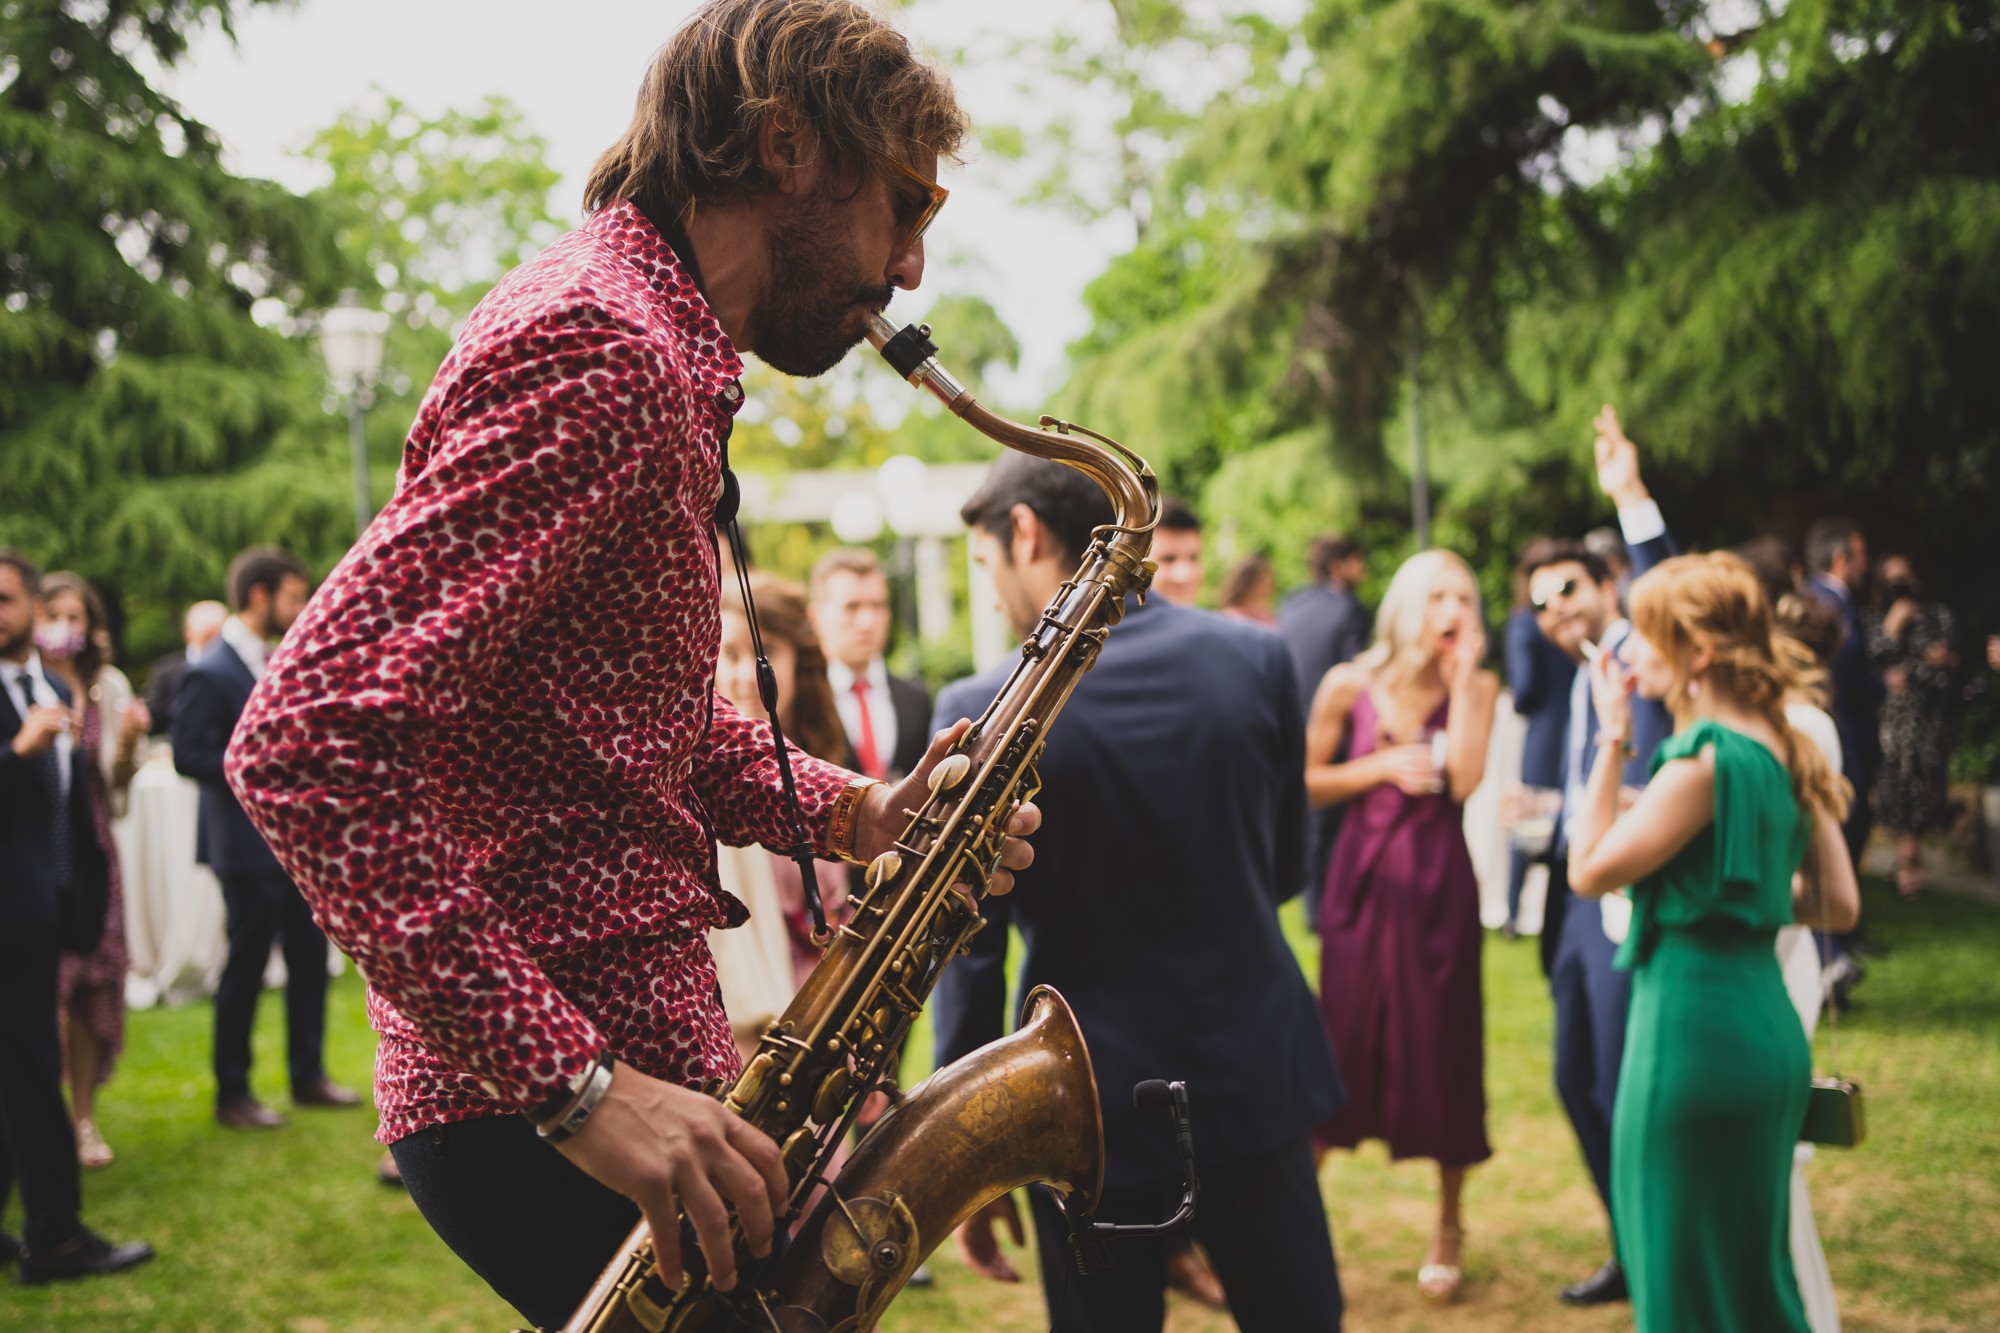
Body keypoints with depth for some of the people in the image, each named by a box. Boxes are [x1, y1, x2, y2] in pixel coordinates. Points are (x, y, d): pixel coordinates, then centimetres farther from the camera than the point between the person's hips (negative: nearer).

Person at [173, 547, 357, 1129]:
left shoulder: (277, 662, 13)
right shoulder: (210, 675, -14)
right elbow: (189, 756, -20)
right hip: (249, 845, -8)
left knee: (311, 956, 13)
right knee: (245, 970, 2)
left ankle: (308, 1075, 27)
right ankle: (232, 1095, 14)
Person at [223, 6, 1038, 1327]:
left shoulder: (654, 355, 14)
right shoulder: (597, 358, -19)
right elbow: (307, 746, -27)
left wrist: (852, 812, 5)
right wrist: (573, 1081, -28)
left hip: (627, 1044, 10)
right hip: (528, 1104, -10)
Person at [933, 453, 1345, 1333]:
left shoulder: (986, 710, -14)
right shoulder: (1258, 657, -5)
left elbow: (970, 952, -10)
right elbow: (1284, 867, 7)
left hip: (1094, 1109, -3)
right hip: (1258, 1072, 3)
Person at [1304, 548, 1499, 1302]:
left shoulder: (1476, 689, -2)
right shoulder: (1349, 686, -3)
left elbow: (1464, 780, -17)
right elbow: (1304, 783, 1)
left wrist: (1461, 677, -15)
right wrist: (1381, 768, -12)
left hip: (1439, 884, 0)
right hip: (1361, 878, 0)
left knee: (1441, 1049, 5)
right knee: (1340, 1043, 4)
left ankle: (1448, 1229, 22)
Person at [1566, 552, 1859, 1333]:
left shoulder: (1704, 762, -18)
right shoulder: (1786, 752, 7)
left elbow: (1589, 871, -14)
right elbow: (1839, 905, 9)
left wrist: (1610, 741, -10)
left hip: (1695, 1029, -9)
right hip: (1767, 1026, 9)